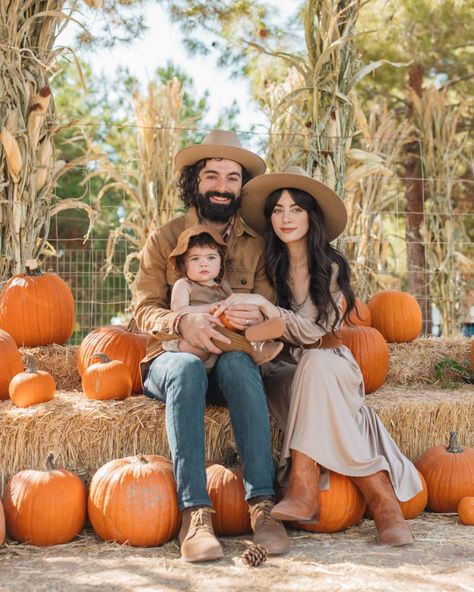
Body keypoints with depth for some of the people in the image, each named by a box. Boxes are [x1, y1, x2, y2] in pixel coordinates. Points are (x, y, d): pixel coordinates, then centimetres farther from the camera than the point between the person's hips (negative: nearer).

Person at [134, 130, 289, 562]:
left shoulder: (257, 243, 10)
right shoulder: (164, 239, 6)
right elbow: (146, 310, -3)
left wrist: (257, 317, -26)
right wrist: (182, 322, -26)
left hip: (232, 359, 1)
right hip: (169, 359, 0)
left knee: (238, 363, -36)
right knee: (188, 367, -37)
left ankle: (262, 503, -39)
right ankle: (194, 512, -43)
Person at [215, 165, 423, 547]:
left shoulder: (332, 266, -3)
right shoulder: (266, 265, 2)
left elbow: (312, 331, -13)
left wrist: (262, 305, -25)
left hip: (328, 362, 0)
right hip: (284, 369, 1)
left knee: (315, 365, -37)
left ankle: (304, 490, -42)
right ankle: (382, 500, -39)